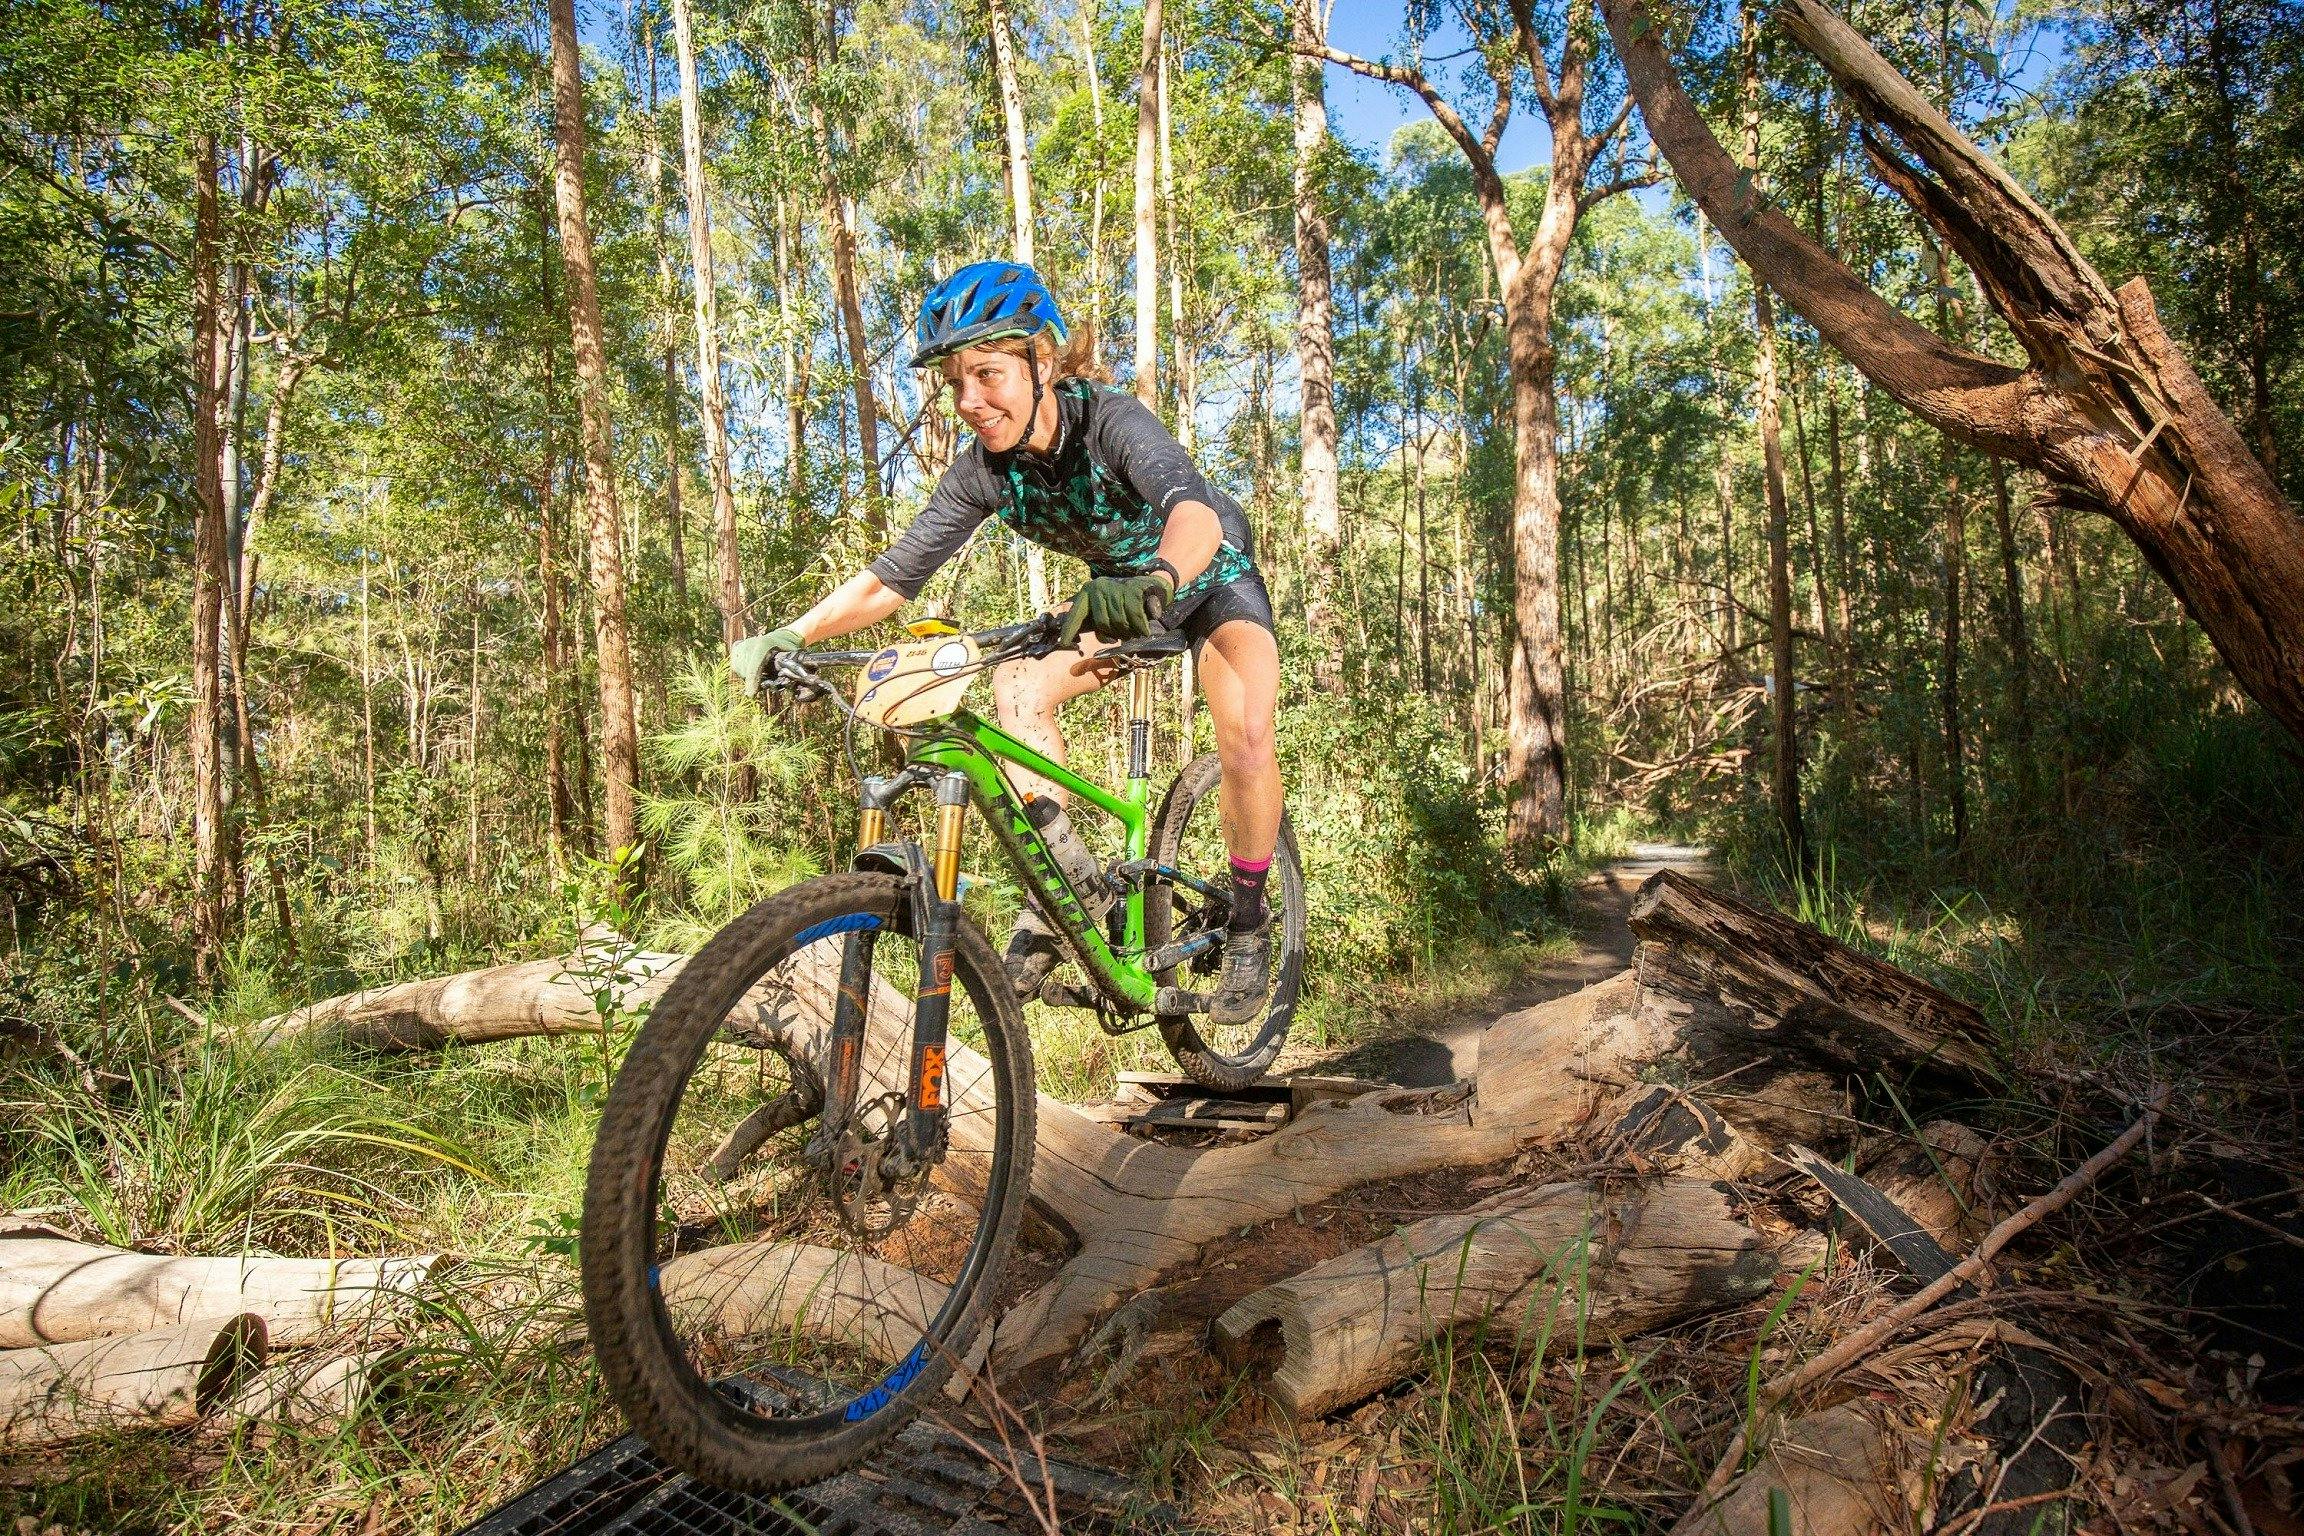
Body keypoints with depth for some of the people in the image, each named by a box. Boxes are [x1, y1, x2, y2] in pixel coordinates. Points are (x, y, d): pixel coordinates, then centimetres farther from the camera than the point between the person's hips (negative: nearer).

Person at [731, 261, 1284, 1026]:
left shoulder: (1111, 420, -33)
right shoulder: (984, 470, -17)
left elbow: (1195, 510, -52)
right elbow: (893, 575, -16)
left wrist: (1156, 583, -74)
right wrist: (787, 636, -27)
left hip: (1210, 577, -5)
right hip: (1122, 593, 5)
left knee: (1245, 729, -29)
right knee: (1018, 683, -22)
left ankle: (1249, 917, -7)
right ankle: (1071, 879, -14)